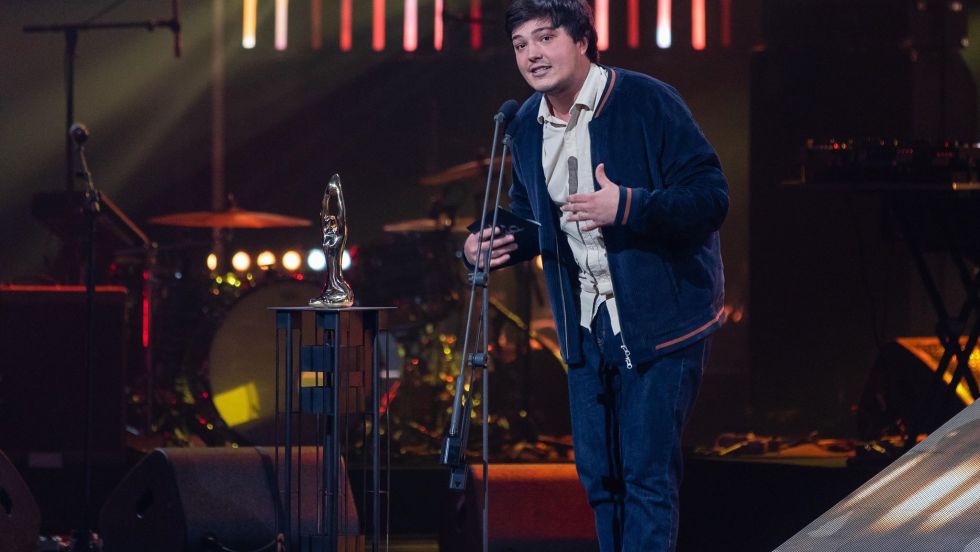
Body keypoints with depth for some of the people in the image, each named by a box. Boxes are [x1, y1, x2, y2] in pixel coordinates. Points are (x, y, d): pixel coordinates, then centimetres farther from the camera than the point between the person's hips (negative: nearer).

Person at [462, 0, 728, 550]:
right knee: (598, 474, 11)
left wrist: (628, 207, -30)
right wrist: (498, 241, 2)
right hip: (586, 328, 7)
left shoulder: (647, 102, -14)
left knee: (647, 473, -9)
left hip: (657, 321, -7)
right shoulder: (525, 126, 7)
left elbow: (712, 197, -17)